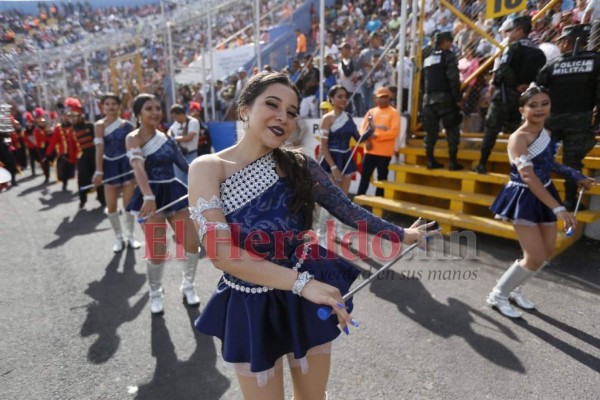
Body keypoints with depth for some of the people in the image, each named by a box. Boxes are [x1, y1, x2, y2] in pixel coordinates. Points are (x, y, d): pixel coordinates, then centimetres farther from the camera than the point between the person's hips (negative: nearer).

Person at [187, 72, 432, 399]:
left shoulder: (299, 165, -6)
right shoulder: (208, 168, -14)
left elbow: (347, 210, 3)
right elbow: (221, 252, -24)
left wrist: (399, 235, 11)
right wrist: (300, 282, -29)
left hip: (309, 299, 3)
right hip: (252, 308, -2)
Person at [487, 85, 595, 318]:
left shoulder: (545, 132, 3)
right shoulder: (518, 138, -23)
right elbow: (528, 177, -31)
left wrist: (577, 177, 20)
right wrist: (559, 209, -36)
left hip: (544, 195, 9)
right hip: (524, 199, -8)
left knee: (547, 252, 15)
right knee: (535, 258, -8)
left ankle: (514, 289, 33)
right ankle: (498, 295, 11)